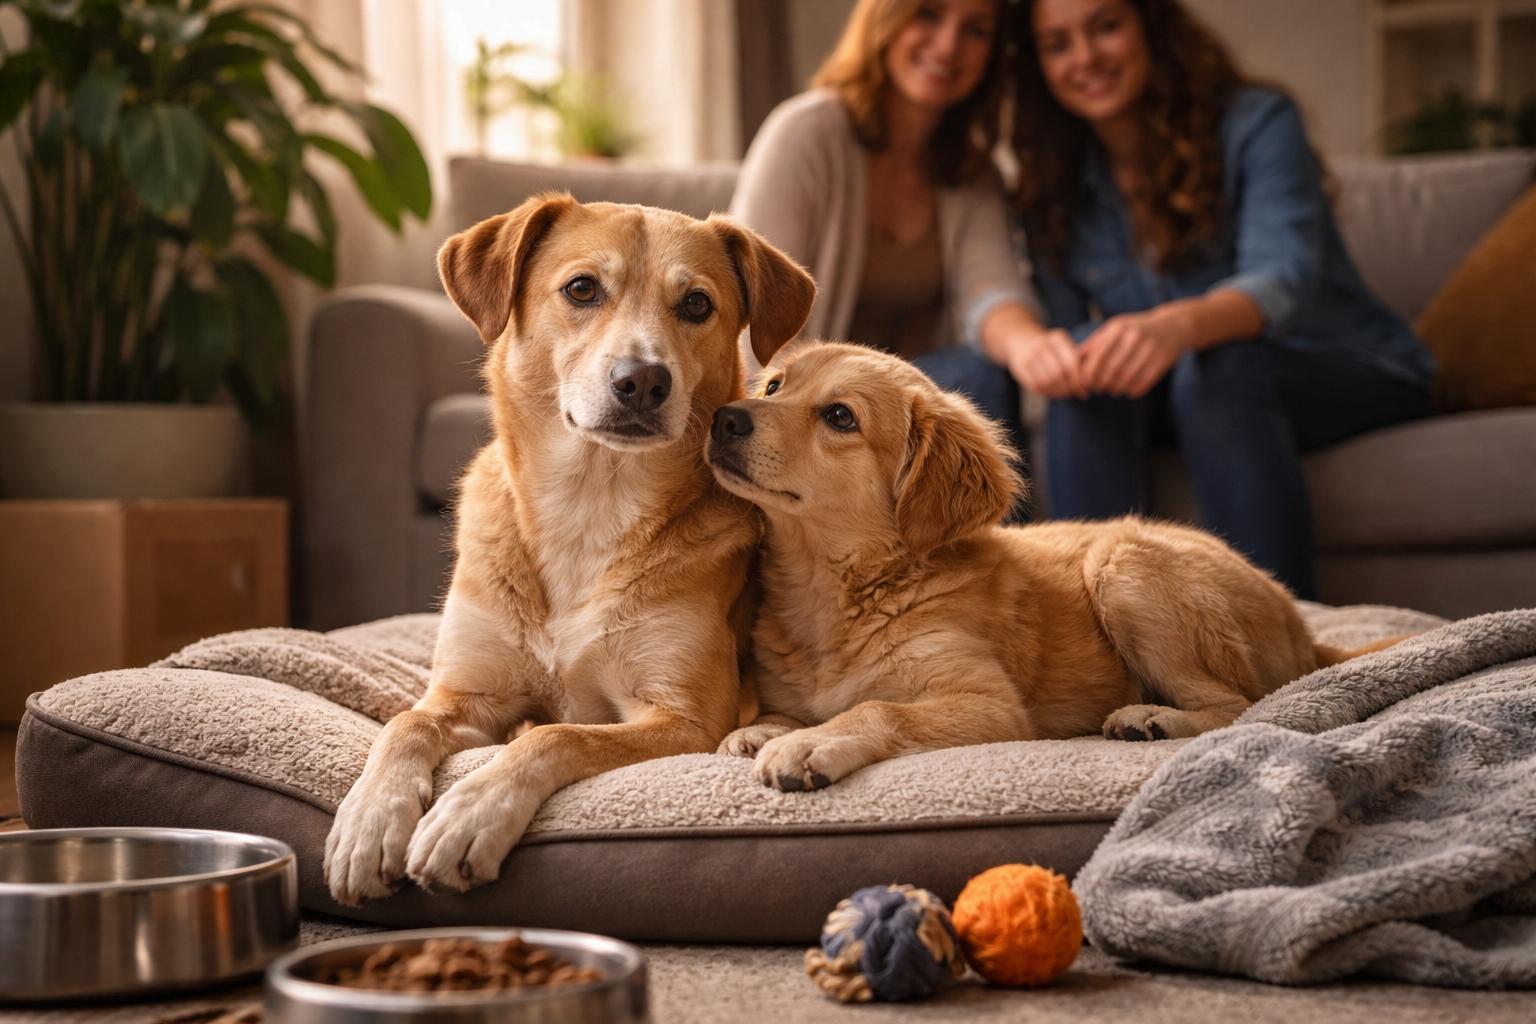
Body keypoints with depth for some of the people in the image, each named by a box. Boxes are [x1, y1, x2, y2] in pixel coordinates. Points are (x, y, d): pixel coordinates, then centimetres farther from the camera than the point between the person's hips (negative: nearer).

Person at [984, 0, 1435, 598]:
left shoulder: (1256, 124, -13)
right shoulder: (1055, 189, 2)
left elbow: (1285, 276, -30)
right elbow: (1065, 329, -4)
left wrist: (1178, 325, -52)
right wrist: (1029, 345, -31)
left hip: (1352, 376, -4)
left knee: (1217, 367, -35)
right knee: (1085, 363, -25)